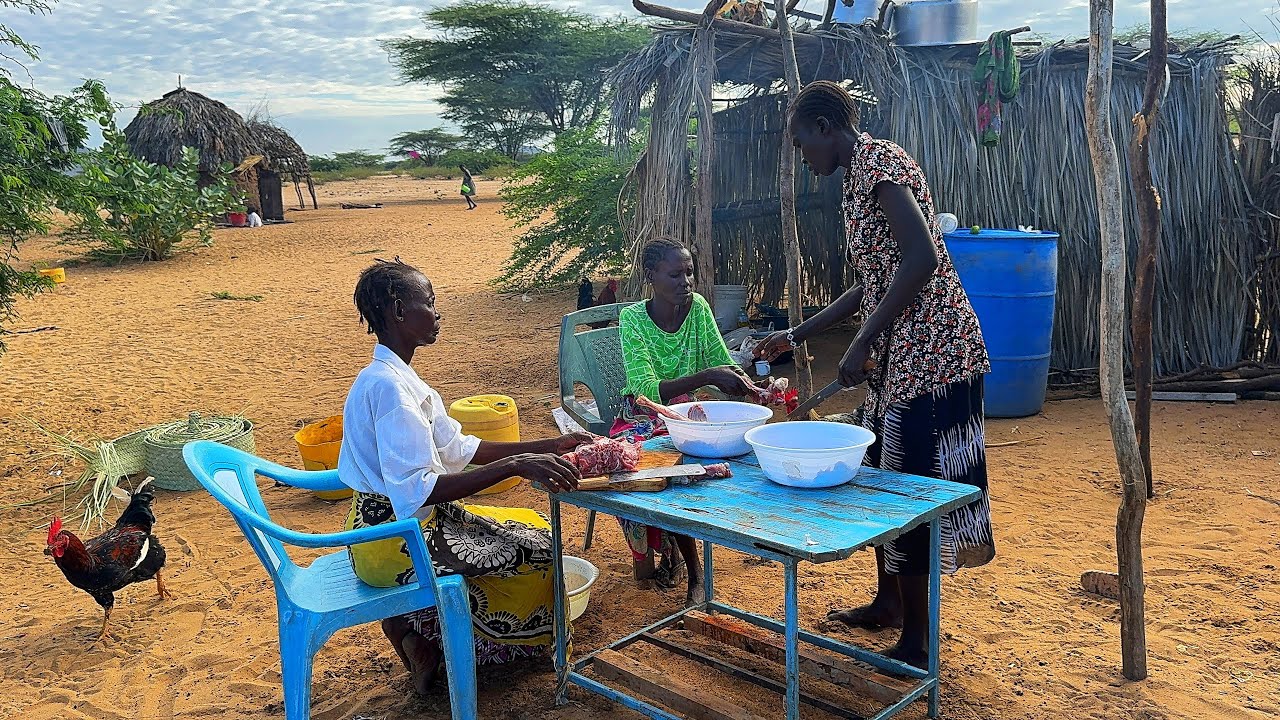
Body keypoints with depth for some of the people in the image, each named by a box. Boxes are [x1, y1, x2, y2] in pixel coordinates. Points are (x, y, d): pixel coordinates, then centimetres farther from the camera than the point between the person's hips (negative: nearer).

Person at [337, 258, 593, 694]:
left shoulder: (398, 378, 8)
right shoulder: (389, 386, -24)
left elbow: (458, 447, 10)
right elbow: (417, 491, -31)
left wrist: (547, 447, 4)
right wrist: (515, 466, -34)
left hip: (401, 525, 10)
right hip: (396, 539, -10)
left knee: (532, 531, 16)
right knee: (533, 555, -4)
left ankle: (420, 625, 15)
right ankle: (425, 636, 3)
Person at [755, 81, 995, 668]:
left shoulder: (878, 160, -12)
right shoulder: (860, 177, 19)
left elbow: (923, 258, -25)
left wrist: (862, 344, -22)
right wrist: (795, 336, 23)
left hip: (928, 352, -10)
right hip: (898, 356, 10)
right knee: (879, 477, 18)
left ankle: (916, 642, 11)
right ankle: (887, 603, 35)